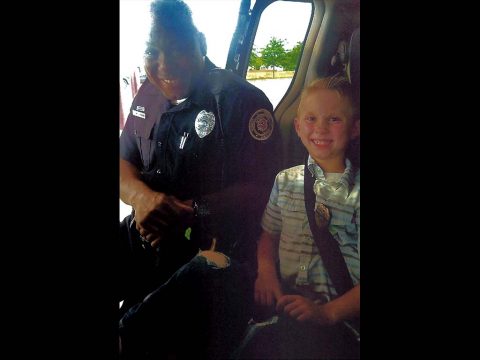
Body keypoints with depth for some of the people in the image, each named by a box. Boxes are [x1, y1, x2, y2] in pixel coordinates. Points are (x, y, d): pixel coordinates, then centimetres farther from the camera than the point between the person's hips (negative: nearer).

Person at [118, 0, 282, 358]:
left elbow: (260, 187, -13)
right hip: (148, 235, 6)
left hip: (218, 247, -6)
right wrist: (142, 197, -13)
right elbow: (124, 162, 11)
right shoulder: (149, 95, 9)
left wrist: (190, 214, -27)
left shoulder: (243, 100, -10)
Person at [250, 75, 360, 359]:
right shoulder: (285, 180, 13)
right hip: (285, 300, 4)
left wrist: (328, 312, -17)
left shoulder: (356, 190, -3)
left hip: (339, 311, -3)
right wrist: (266, 272, -2)